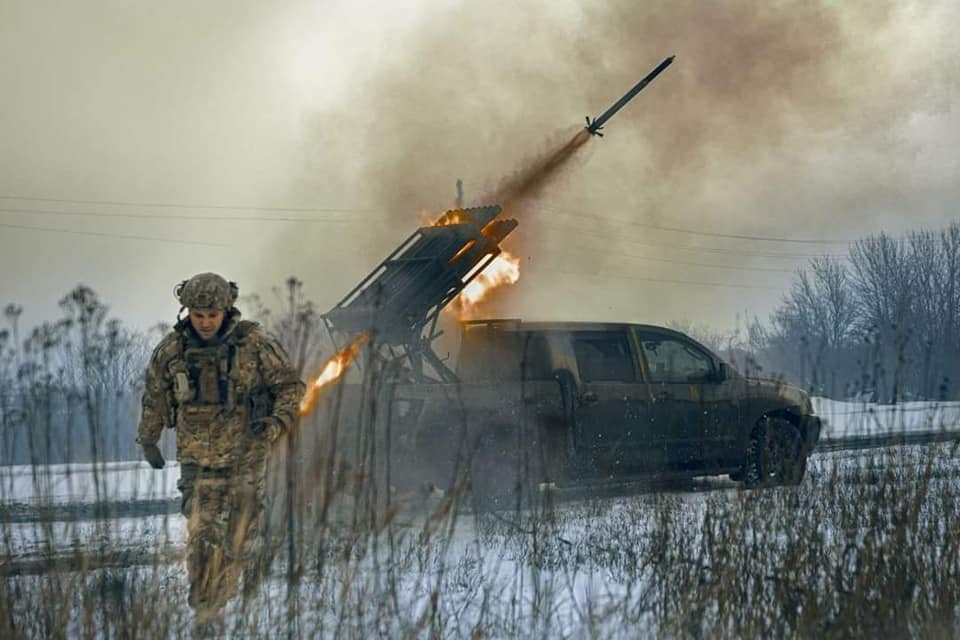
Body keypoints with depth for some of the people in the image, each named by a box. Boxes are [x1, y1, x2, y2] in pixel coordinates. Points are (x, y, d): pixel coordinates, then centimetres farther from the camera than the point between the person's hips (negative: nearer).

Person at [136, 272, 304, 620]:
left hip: (245, 451, -1)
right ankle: (204, 607, 8)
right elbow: (155, 395, 10)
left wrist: (277, 423, -25)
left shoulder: (254, 342, -14)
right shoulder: (172, 349, -6)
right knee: (202, 533, -4)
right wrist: (148, 441, 18)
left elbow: (290, 385, -7)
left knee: (242, 530, 9)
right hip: (198, 456, 1)